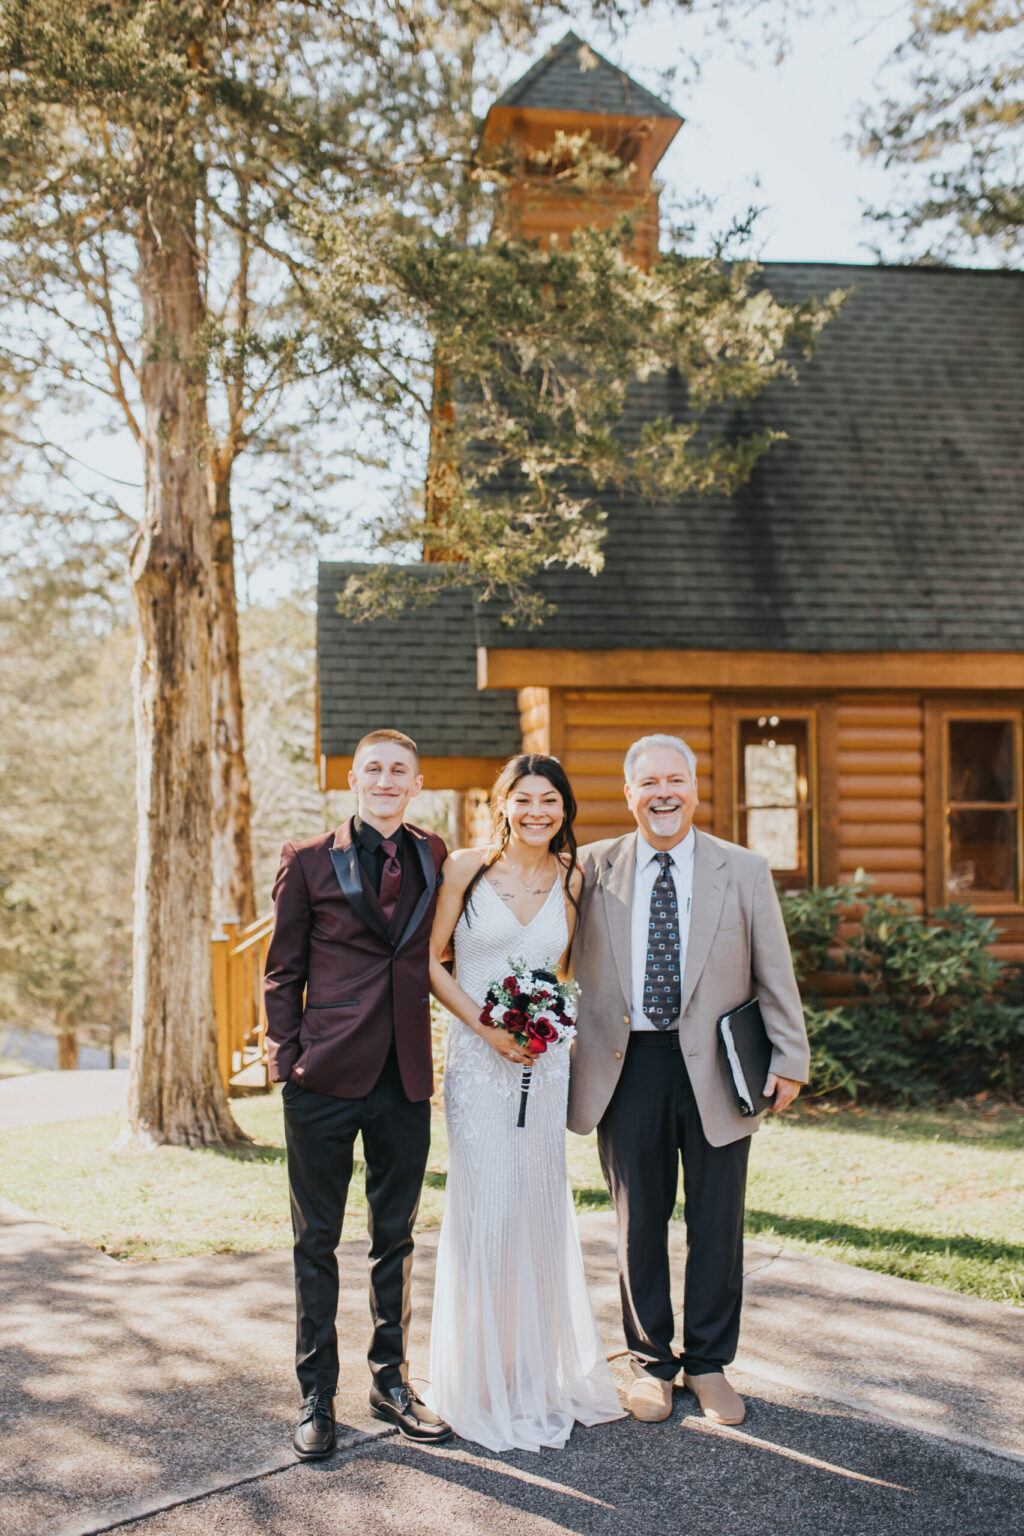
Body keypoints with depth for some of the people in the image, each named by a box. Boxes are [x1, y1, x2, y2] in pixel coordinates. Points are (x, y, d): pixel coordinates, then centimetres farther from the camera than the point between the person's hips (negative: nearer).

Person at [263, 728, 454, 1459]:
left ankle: (391, 1379, 30)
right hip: (327, 1075, -3)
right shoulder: (308, 862, 0)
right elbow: (284, 972, 3)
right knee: (317, 1240, 7)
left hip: (407, 1077, 3)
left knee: (396, 1236, 14)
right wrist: (287, 1059, -4)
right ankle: (317, 1396, 21)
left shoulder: (435, 858, 8)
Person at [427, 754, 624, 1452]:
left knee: (542, 1207, 9)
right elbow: (432, 959, -3)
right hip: (478, 1055, -3)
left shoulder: (570, 877, 6)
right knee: (487, 1208, -3)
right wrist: (486, 1028, -11)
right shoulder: (466, 867, -5)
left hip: (546, 1058, 4)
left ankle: (542, 1369, 25)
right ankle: (485, 1381, 12)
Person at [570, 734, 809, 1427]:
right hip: (628, 1066, 0)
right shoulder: (595, 867, 2)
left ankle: (709, 1362, 26)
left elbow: (775, 974, 5)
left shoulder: (745, 871, 2)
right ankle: (652, 1362, 27)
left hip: (715, 1070, 0)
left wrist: (790, 1059, 1)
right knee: (639, 1221, 10)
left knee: (718, 1224, 8)